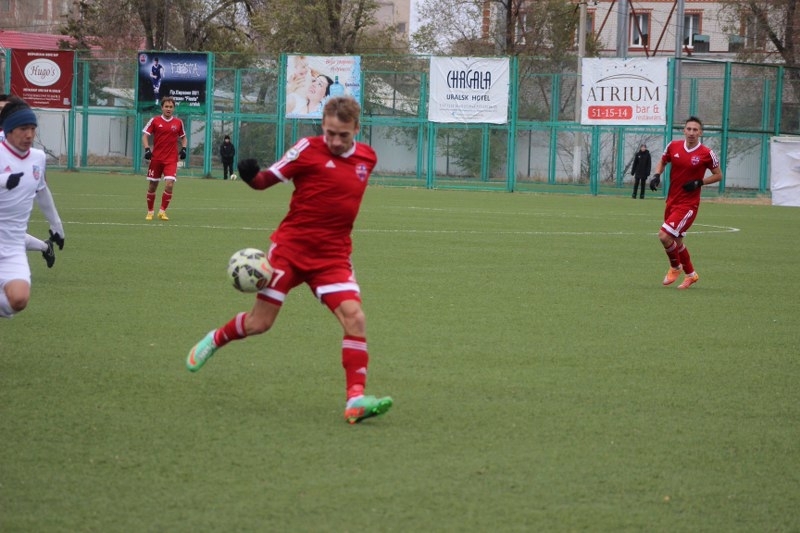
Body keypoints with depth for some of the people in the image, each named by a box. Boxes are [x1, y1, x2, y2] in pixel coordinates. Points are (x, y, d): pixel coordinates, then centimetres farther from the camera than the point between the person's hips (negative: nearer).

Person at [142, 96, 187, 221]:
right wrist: (147, 149, -14)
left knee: (169, 185, -16)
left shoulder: (178, 122, 6)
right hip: (156, 158, 0)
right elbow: (145, 136, 2)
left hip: (171, 160, 0)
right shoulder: (154, 121, 0)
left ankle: (162, 211, -3)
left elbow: (183, 137, 20)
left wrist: (183, 148, 2)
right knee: (152, 186, 5)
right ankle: (150, 212, 21)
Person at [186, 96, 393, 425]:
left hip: (333, 256, 3)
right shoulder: (308, 149, -9)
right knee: (259, 323, 3)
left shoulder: (367, 158, 5)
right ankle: (215, 340, 35)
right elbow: (267, 179, -6)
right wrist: (251, 176, -27)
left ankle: (355, 400, -16)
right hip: (291, 247, -3)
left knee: (354, 317, -18)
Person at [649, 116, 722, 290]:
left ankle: (675, 267, 10)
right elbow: (662, 161, 17)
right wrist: (657, 175, -3)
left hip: (688, 204, -6)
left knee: (664, 236, -17)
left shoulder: (707, 154, -11)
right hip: (672, 201, 6)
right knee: (676, 241, 16)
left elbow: (718, 175, 0)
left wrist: (699, 183, -14)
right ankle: (691, 274, 36)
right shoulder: (673, 146, 0)